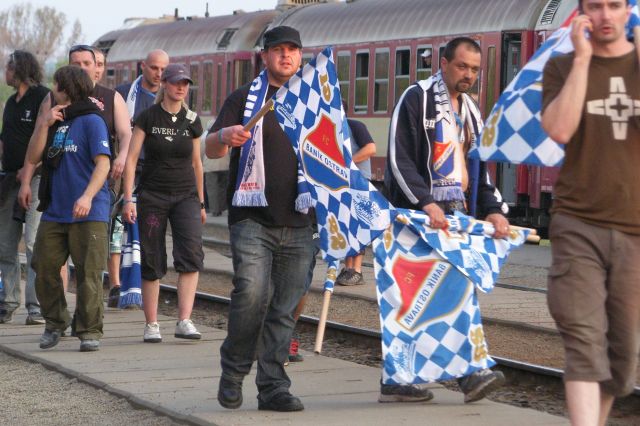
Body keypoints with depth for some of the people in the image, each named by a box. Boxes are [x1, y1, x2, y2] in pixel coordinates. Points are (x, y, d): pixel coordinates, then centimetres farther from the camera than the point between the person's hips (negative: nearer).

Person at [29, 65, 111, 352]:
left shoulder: (91, 121, -5)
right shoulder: (55, 120, 17)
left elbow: (103, 163, -13)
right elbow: (35, 157, 12)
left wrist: (87, 196, -25)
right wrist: (43, 126, -1)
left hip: (88, 213, -7)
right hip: (54, 212, 7)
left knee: (88, 273, -5)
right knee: (44, 269, 6)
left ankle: (90, 331, 1)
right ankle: (55, 322, 21)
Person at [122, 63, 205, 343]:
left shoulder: (191, 120, 7)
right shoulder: (148, 117, -2)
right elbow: (131, 158, -3)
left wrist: (200, 203, 18)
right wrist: (128, 198, -10)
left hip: (185, 195, 2)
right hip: (152, 195, -2)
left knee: (191, 255, -16)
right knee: (152, 262, 1)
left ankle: (184, 321, -19)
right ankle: (151, 325, 10)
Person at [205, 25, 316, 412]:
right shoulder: (245, 98, 6)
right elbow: (211, 150, -2)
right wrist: (224, 137, -26)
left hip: (298, 224, 4)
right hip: (253, 218, -4)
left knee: (285, 308, 2)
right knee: (253, 293, -19)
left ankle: (273, 387, 8)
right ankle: (233, 371, 1)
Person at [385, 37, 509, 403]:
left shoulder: (471, 111, 21)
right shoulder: (417, 99, -4)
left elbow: (480, 169, 23)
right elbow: (399, 160, -12)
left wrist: (494, 209, 7)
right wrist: (426, 203, -22)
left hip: (458, 212, 7)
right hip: (421, 213, -7)